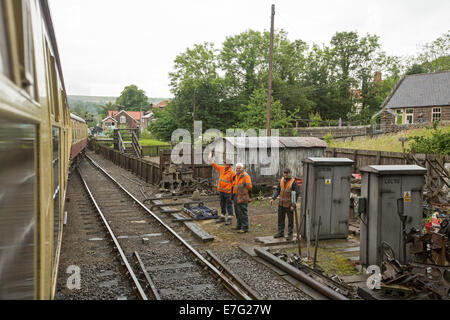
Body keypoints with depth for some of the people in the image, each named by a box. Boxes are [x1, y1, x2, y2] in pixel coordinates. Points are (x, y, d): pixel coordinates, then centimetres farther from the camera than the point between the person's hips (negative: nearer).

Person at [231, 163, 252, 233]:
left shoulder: (245, 176, -10)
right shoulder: (236, 176, 16)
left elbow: (249, 187, -11)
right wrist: (233, 195, 20)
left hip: (242, 198, -9)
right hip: (236, 197, 9)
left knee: (243, 213, -6)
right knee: (237, 212, 16)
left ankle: (244, 228, -1)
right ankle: (239, 226, 28)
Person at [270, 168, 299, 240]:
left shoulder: (293, 182, -13)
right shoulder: (281, 180, 4)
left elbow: (296, 194, -13)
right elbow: (277, 190, 8)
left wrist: (293, 205, -17)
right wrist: (273, 198, -5)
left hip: (289, 204, -5)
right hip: (281, 204, 6)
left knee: (290, 220, 4)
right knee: (280, 219, 13)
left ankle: (290, 234, 14)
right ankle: (280, 233, 25)